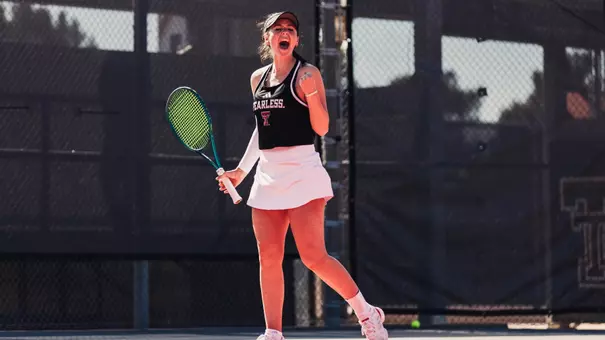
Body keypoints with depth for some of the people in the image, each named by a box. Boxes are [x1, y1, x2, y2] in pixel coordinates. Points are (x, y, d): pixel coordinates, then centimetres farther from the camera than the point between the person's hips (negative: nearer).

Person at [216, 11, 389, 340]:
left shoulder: (306, 73, -2)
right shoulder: (258, 78, 15)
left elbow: (321, 128, -5)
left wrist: (311, 92, -19)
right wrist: (242, 169, 22)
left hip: (301, 170, -6)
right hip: (267, 174, 6)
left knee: (313, 256, -11)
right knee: (268, 258, 1)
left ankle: (366, 313, 4)